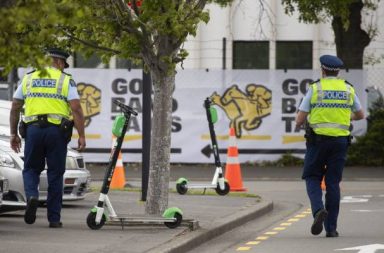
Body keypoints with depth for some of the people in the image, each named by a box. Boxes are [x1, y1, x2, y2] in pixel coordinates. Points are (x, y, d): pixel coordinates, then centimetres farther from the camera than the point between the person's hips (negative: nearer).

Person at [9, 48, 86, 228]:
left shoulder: (28, 78, 13)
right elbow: (76, 109, -6)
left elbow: (15, 108, 12)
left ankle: (32, 196, -16)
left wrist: (14, 134, 19)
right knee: (55, 174, 7)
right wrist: (81, 136, -4)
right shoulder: (66, 80, 4)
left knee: (31, 169, 14)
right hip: (57, 130, -2)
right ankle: (54, 218, 8)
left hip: (33, 128, 2)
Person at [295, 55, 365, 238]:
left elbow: (300, 119, -3)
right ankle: (331, 228, 5)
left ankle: (318, 209, -18)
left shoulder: (315, 88, -3)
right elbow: (360, 115, 20)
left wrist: (300, 123, 20)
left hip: (318, 139, -2)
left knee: (313, 178, 10)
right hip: (340, 140, 2)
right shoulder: (348, 89, 7)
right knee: (333, 183, 7)